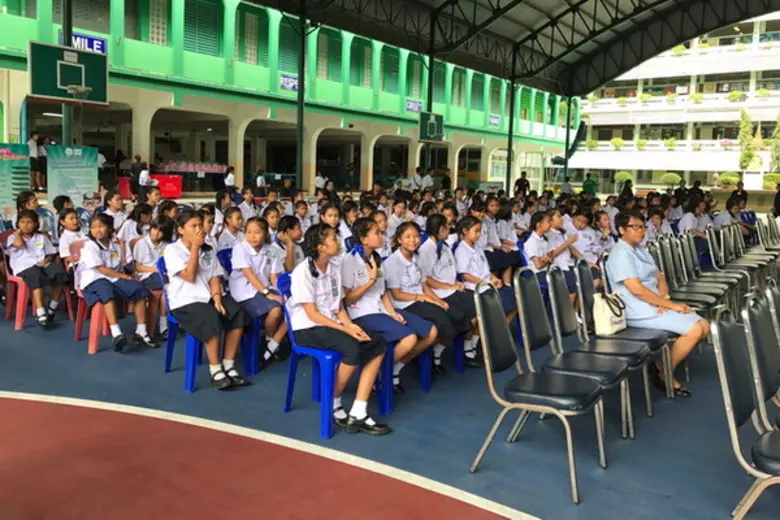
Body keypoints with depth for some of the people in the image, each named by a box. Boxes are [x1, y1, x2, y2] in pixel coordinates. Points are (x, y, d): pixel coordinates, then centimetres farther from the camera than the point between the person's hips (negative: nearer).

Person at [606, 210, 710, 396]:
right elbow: (637, 290, -22)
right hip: (640, 311, -9)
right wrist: (671, 304, -17)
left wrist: (665, 299, -8)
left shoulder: (641, 249, 14)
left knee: (704, 326, -1)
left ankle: (664, 358, 7)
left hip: (656, 305, 10)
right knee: (694, 330, -18)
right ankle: (665, 374, -2)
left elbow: (659, 277, 14)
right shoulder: (620, 254, -16)